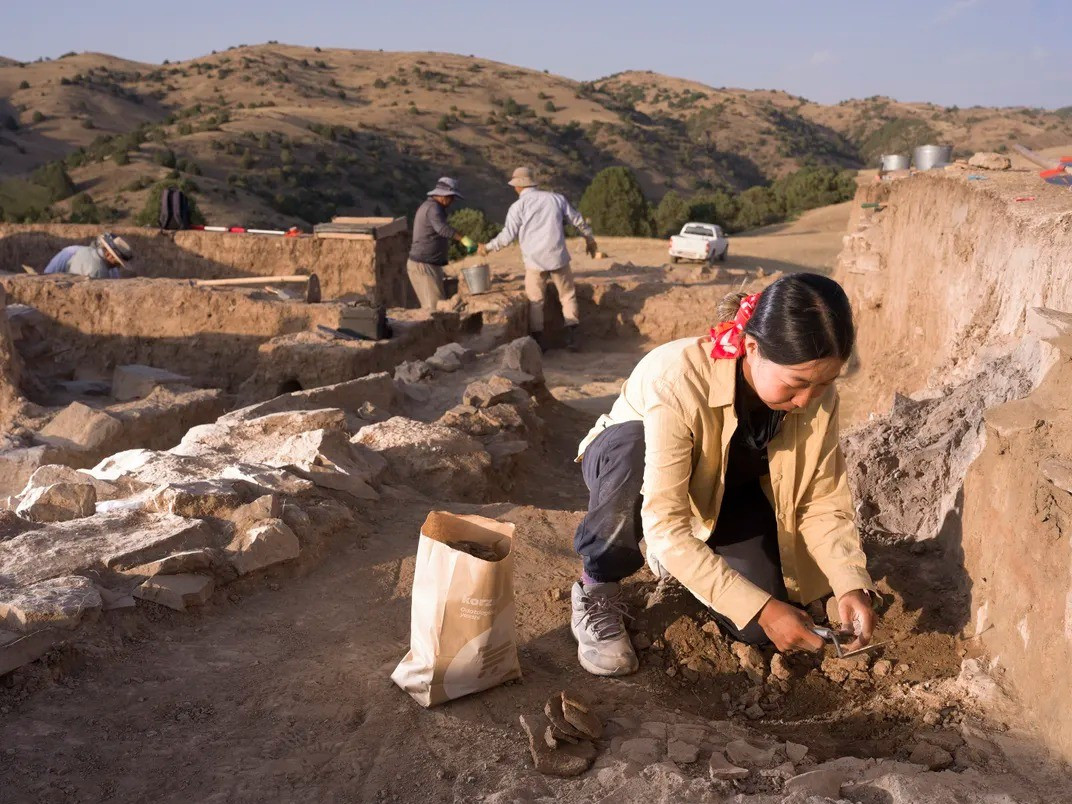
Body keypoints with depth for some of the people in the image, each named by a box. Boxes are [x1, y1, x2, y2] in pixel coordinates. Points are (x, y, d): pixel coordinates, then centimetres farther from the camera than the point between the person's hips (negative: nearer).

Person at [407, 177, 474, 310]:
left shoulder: (427, 206, 17)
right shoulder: (433, 207, -16)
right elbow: (443, 228, -36)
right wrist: (465, 239, -45)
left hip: (427, 265, 10)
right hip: (424, 267, -10)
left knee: (431, 307, 11)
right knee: (436, 308, -12)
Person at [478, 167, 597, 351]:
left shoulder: (518, 206, -3)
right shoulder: (555, 198, 6)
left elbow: (508, 236, -5)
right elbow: (578, 220, 12)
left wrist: (487, 247, 10)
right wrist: (589, 238, 28)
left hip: (534, 261, -2)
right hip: (558, 257, 2)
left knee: (535, 301, 10)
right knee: (567, 295, 13)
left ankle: (538, 340, 9)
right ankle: (571, 335, 5)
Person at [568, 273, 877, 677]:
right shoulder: (677, 381, -40)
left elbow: (823, 503, -17)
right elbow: (665, 527, -42)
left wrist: (852, 584, -34)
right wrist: (761, 608, -45)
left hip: (726, 491, 4)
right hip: (628, 464, -4)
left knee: (760, 629, -16)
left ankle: (688, 558, 16)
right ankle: (597, 591, -15)